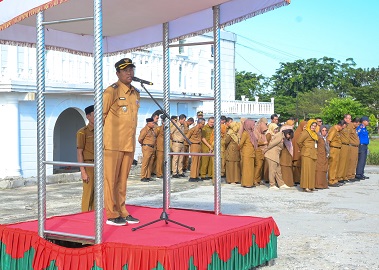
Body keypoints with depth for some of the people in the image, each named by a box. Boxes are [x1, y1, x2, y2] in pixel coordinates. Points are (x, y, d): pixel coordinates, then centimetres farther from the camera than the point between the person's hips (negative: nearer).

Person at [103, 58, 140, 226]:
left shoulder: (136, 93, 15)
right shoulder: (111, 91, -7)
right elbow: (100, 116, -7)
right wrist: (101, 141, -9)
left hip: (129, 145, 7)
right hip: (113, 144, -7)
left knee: (122, 180, 12)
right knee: (111, 179, -1)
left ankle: (122, 212, 19)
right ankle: (112, 215, 4)